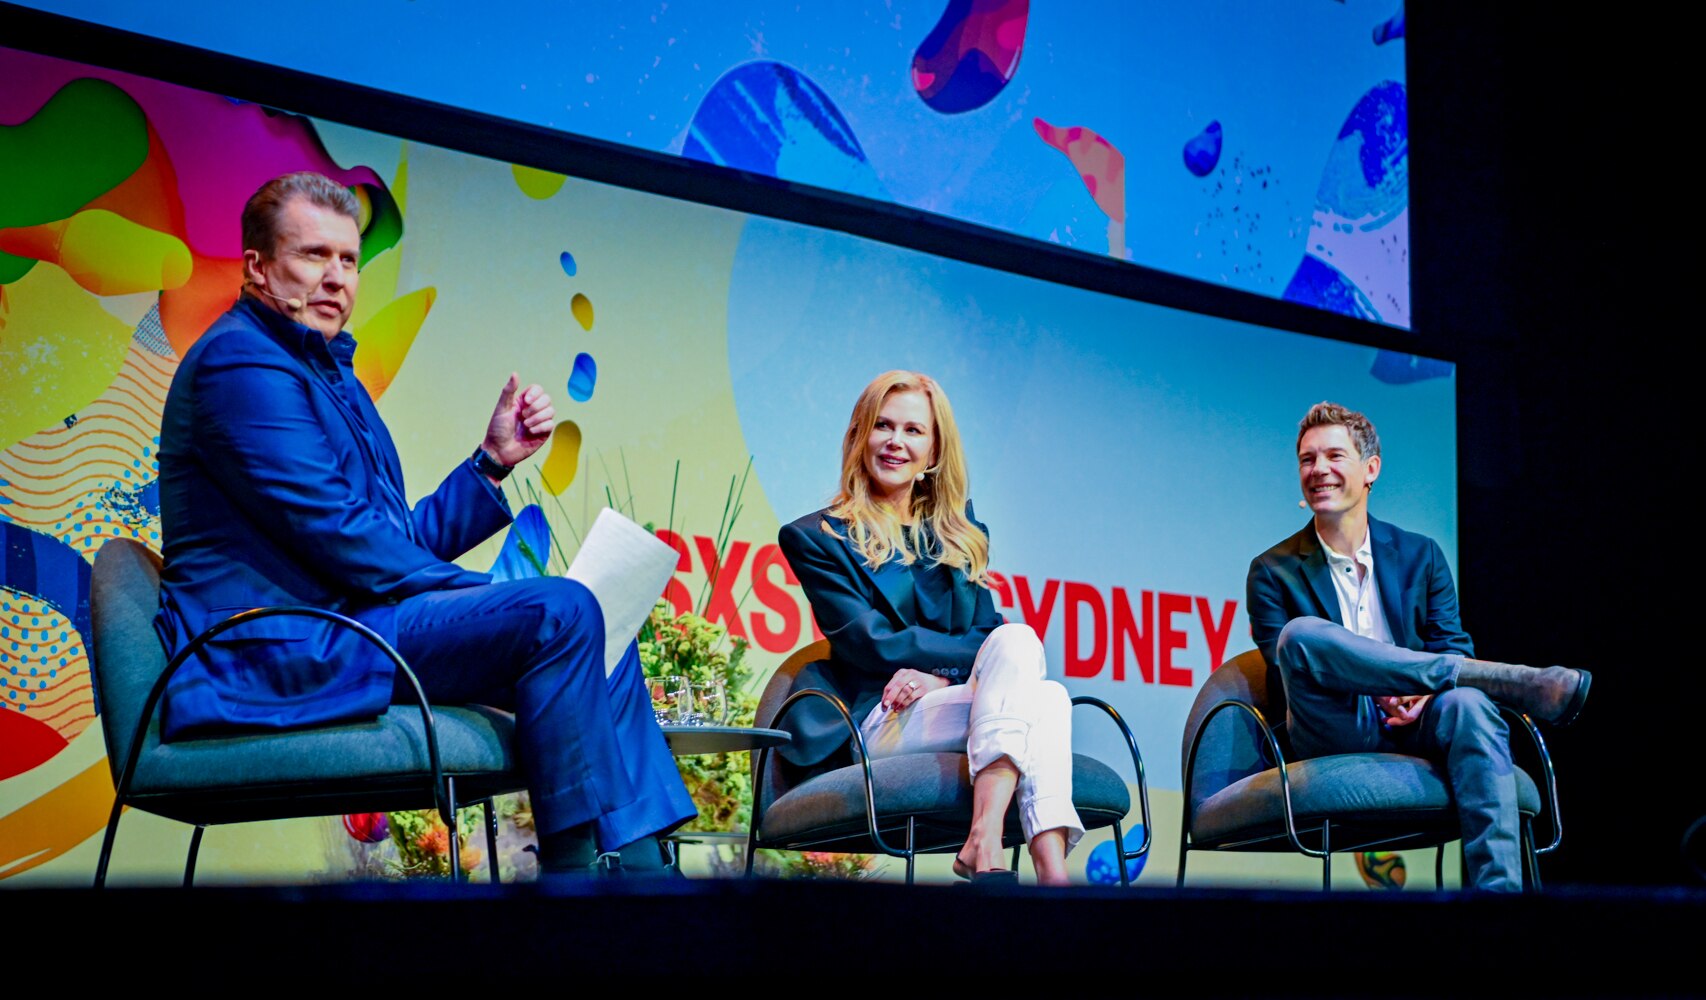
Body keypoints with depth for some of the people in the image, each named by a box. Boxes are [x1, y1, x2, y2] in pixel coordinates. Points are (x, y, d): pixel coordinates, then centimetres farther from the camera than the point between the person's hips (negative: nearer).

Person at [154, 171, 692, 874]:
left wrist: (493, 461, 10)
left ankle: (639, 866, -2)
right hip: (277, 650, -10)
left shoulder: (331, 375, 26)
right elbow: (332, 530, -17)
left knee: (599, 632, 7)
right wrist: (481, 598, -13)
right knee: (558, 613, -24)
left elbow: (402, 545, 20)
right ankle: (577, 867, -22)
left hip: (336, 633, 10)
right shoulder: (239, 362, -7)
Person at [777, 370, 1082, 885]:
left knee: (1047, 696, -29)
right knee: (1018, 641, -29)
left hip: (951, 704, 5)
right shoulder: (817, 538, 4)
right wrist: (969, 651, -9)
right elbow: (873, 644, -6)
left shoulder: (961, 534, 20)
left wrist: (938, 673, -10)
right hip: (879, 722, -5)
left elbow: (987, 629, 11)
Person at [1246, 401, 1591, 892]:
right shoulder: (1273, 572, 8)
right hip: (1336, 736, -2)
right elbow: (1289, 668, 0)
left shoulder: (1421, 555, 16)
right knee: (1301, 634, -31)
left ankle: (1498, 888, -42)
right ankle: (1513, 682, -28)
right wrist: (1375, 693, -18)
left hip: (1414, 726, 2)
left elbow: (1454, 649, 10)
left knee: (1468, 704, -34)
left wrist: (1421, 695, -15)